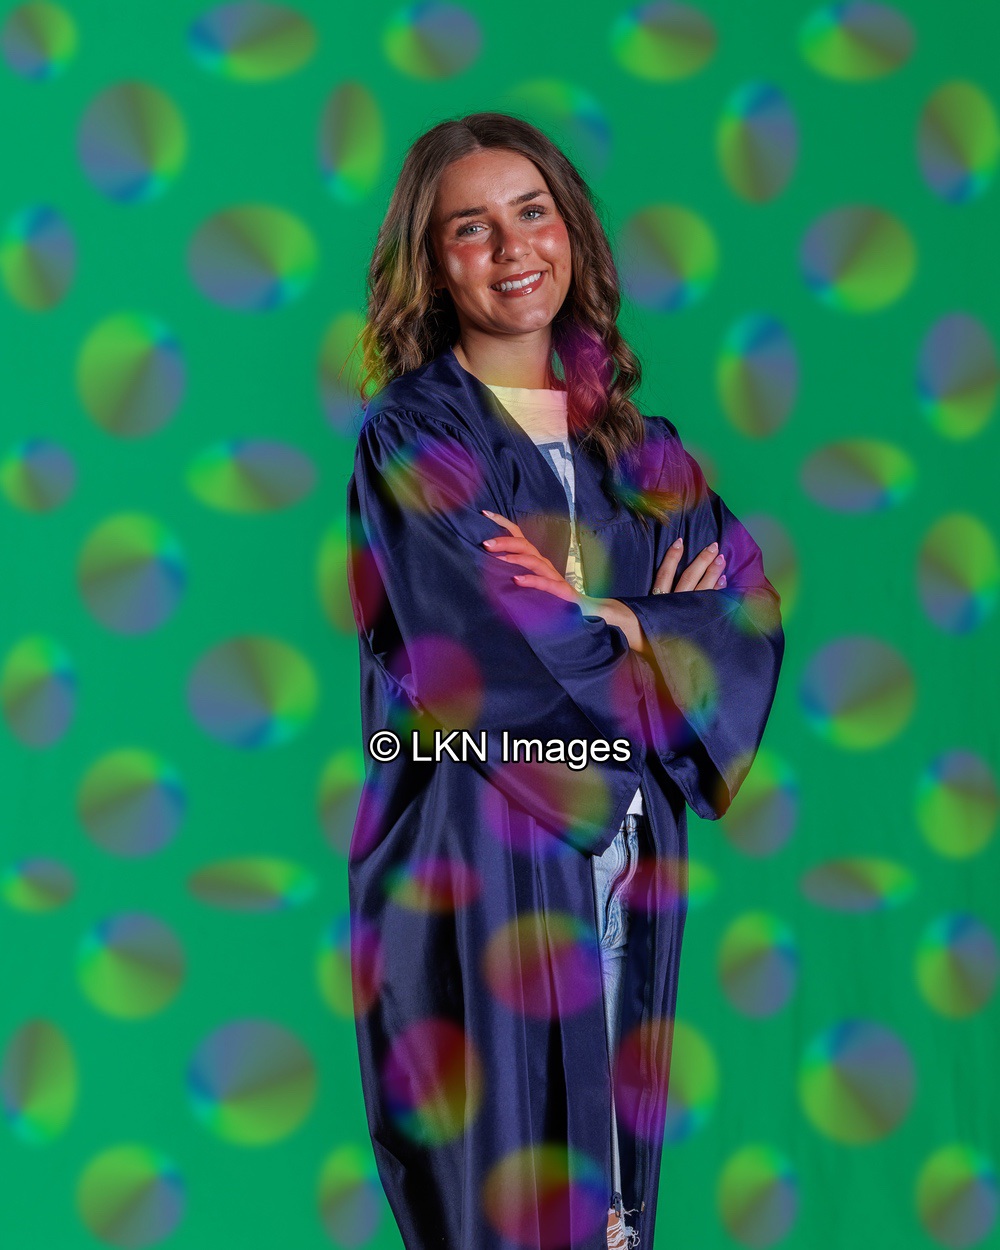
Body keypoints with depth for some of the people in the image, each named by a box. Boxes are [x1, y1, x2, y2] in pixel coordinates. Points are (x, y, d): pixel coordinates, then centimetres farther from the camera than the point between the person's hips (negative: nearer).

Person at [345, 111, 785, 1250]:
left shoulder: (633, 437, 10)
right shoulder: (410, 441, -7)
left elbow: (750, 612, 2)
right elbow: (504, 676, -17)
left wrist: (615, 626, -14)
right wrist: (663, 636, -5)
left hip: (628, 858, 5)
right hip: (481, 865, -5)